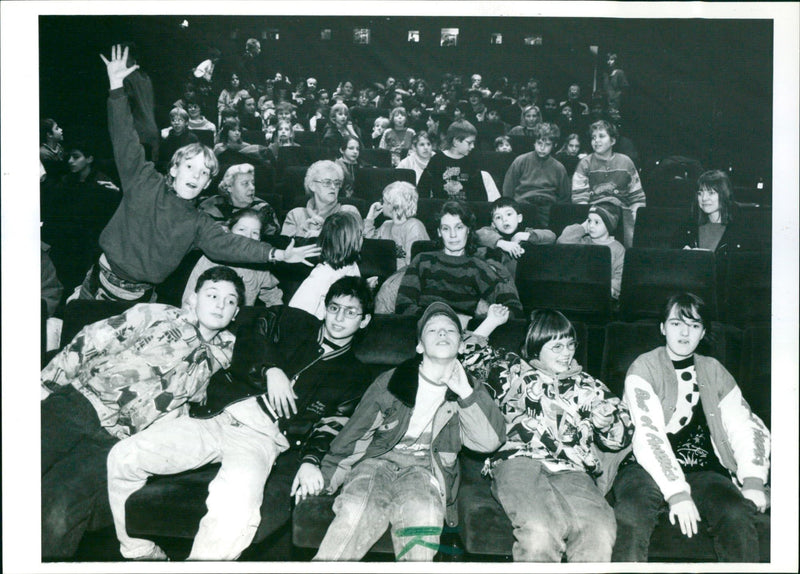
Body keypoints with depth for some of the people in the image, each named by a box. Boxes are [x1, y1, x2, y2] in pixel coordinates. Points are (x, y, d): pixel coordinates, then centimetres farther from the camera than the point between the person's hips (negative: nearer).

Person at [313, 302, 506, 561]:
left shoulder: (468, 391, 11)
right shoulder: (391, 381, 7)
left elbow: (489, 441, -3)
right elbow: (355, 433, 10)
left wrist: (465, 393, -14)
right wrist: (326, 476, 4)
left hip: (426, 469, 0)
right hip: (378, 460, 0)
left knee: (422, 512, -35)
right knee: (356, 510, -31)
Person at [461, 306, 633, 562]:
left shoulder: (587, 385, 31)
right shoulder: (513, 371, 26)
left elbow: (622, 435, 27)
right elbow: (470, 358, 29)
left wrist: (606, 423, 5)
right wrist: (489, 323, 30)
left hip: (571, 470, 2)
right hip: (517, 461, -2)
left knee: (600, 531, -34)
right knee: (540, 532, -36)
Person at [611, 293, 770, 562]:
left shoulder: (713, 371, 17)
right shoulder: (644, 368, 3)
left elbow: (746, 426, 12)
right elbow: (647, 434, -10)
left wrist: (753, 479, -7)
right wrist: (677, 492, -21)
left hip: (704, 470, 3)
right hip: (648, 468, -3)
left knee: (737, 515, -29)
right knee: (630, 515, -35)